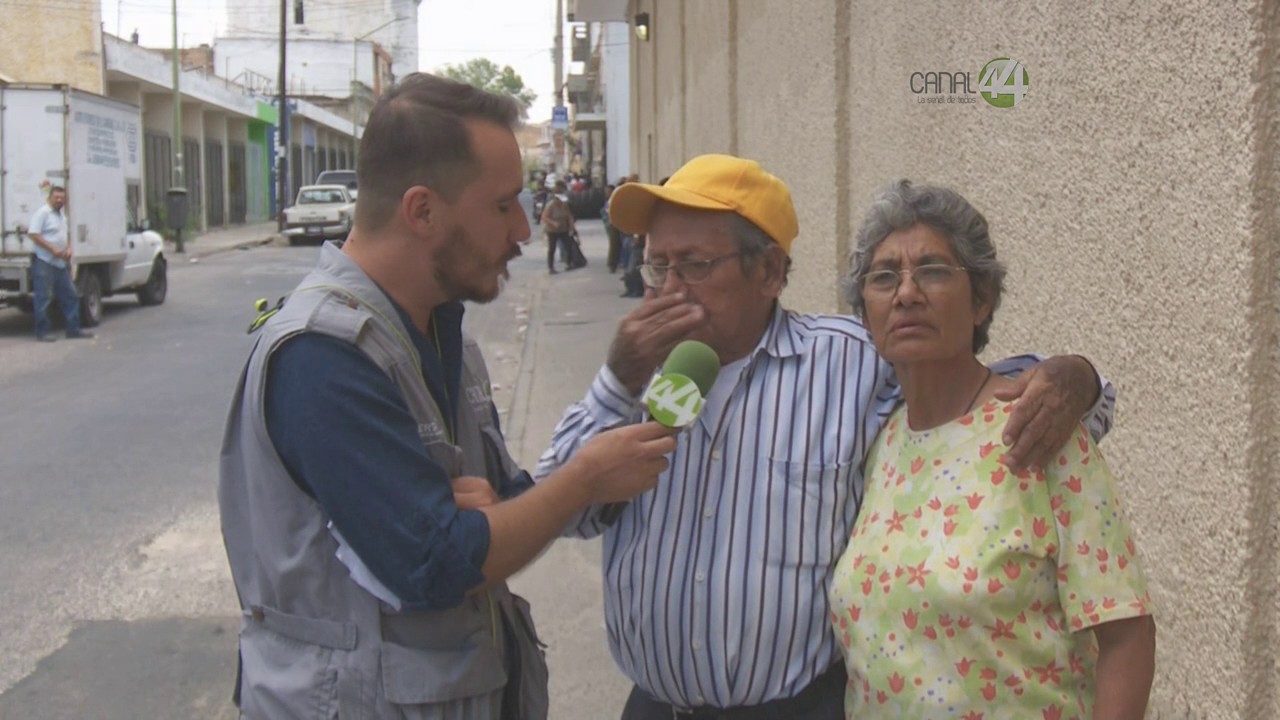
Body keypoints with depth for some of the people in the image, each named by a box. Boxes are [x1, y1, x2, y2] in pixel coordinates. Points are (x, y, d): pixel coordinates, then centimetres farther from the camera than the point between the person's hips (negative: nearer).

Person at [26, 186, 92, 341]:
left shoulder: (62, 214, 16)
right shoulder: (43, 213, -10)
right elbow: (33, 234, -18)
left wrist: (68, 248, 5)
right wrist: (52, 249, -21)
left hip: (61, 263, 9)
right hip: (45, 263, -9)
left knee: (70, 296, 9)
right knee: (43, 298, -5)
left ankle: (73, 329, 15)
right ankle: (42, 332, 0)